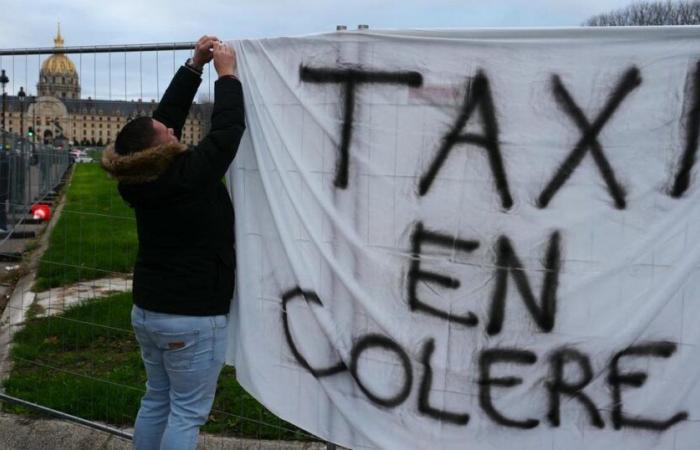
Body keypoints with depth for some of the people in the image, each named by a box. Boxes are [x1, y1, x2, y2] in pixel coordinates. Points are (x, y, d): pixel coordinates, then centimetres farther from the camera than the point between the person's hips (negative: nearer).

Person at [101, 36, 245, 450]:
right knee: (187, 414, 3)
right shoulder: (190, 176, -21)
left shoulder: (139, 179, -1)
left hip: (147, 310, 8)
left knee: (156, 401, 20)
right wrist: (227, 73, -2)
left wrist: (194, 67, 8)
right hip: (193, 318, -8)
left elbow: (169, 112, 8)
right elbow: (228, 129, -13)